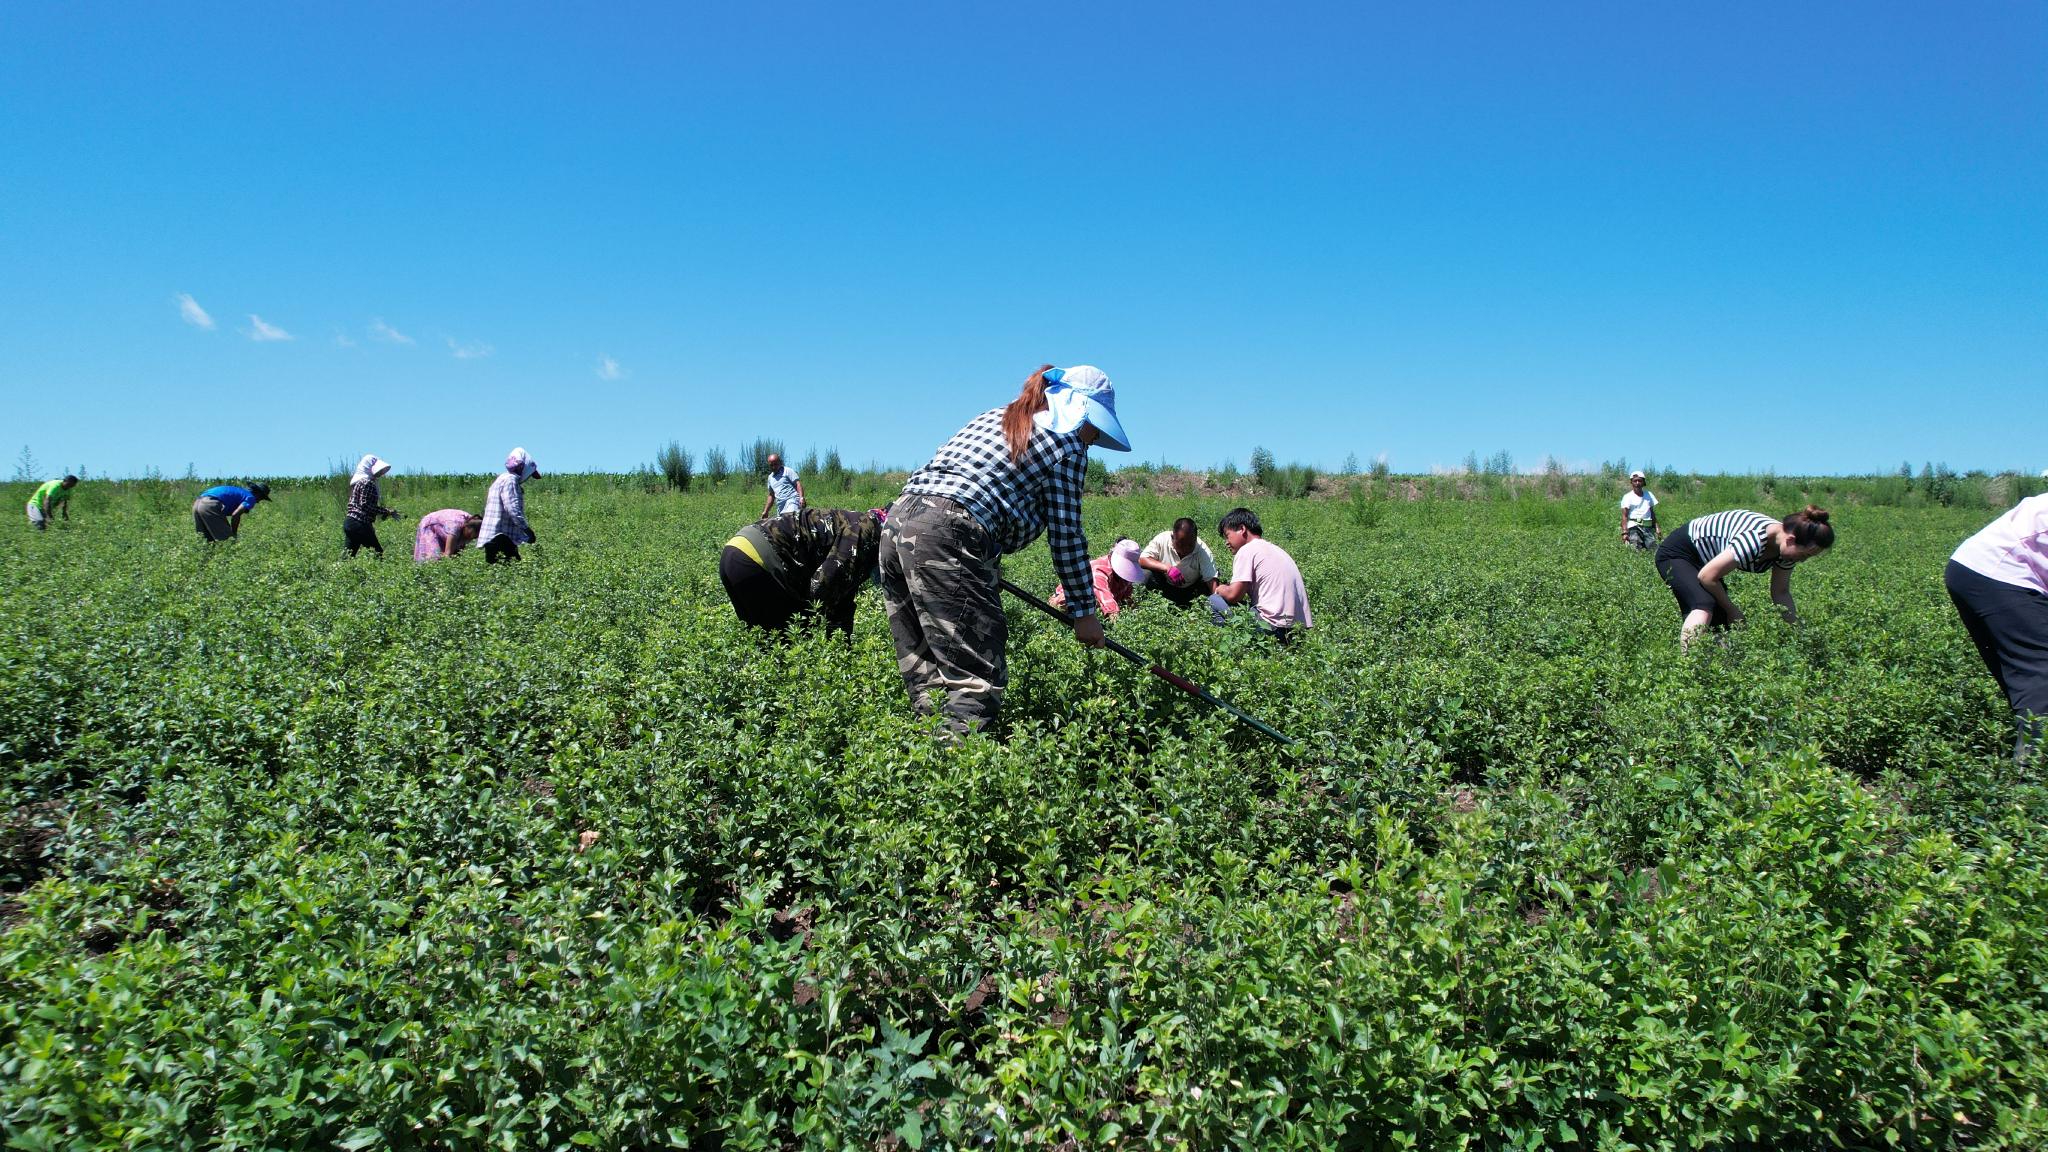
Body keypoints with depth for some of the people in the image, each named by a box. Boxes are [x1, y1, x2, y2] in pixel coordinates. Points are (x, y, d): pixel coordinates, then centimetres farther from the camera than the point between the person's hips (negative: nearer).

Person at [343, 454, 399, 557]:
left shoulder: (359, 482, 18)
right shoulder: (367, 483, -11)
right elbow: (365, 505, -19)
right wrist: (387, 512, -16)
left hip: (349, 522, 10)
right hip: (360, 524, -10)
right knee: (378, 553, -5)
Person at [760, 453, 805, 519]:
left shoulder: (788, 471, 8)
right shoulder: (770, 477, 27)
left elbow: (798, 484, -2)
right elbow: (771, 495, 34)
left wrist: (801, 498, -18)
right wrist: (765, 511, 30)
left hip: (792, 501, -7)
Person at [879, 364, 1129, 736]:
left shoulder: (992, 417, 28)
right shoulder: (1067, 442, 7)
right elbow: (1065, 533, 5)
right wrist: (1084, 609, 12)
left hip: (897, 521, 9)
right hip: (947, 536, -8)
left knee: (926, 682, 11)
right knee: (977, 681, -7)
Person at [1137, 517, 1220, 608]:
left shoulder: (1203, 550, -23)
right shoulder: (1162, 539, -22)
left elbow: (1211, 579, -28)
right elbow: (1142, 560, -26)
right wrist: (1167, 568, -39)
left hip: (1190, 592, 0)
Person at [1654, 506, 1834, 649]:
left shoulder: (1786, 546, -10)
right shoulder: (1754, 540, -36)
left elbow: (1781, 593, 2)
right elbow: (1707, 577, -29)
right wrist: (1732, 610, -13)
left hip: (1704, 558, 9)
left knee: (1720, 622, 1)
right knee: (1704, 606, -32)